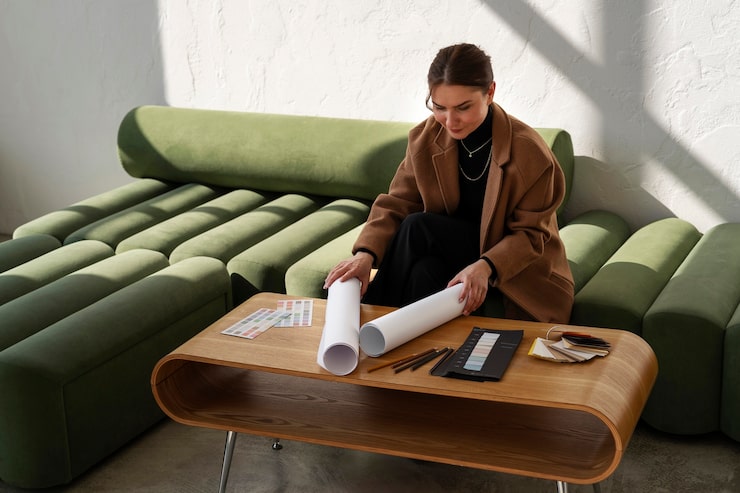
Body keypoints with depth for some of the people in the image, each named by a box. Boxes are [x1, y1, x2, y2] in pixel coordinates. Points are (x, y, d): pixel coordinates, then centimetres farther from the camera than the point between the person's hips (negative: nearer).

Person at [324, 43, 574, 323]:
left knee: (417, 227, -26)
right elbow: (396, 204, -7)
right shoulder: (425, 138, -8)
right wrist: (366, 253, -27)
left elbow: (531, 234, -15)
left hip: (517, 270, -4)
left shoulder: (530, 152, -20)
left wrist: (485, 266, -35)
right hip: (453, 250, 4)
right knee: (423, 272, -33)